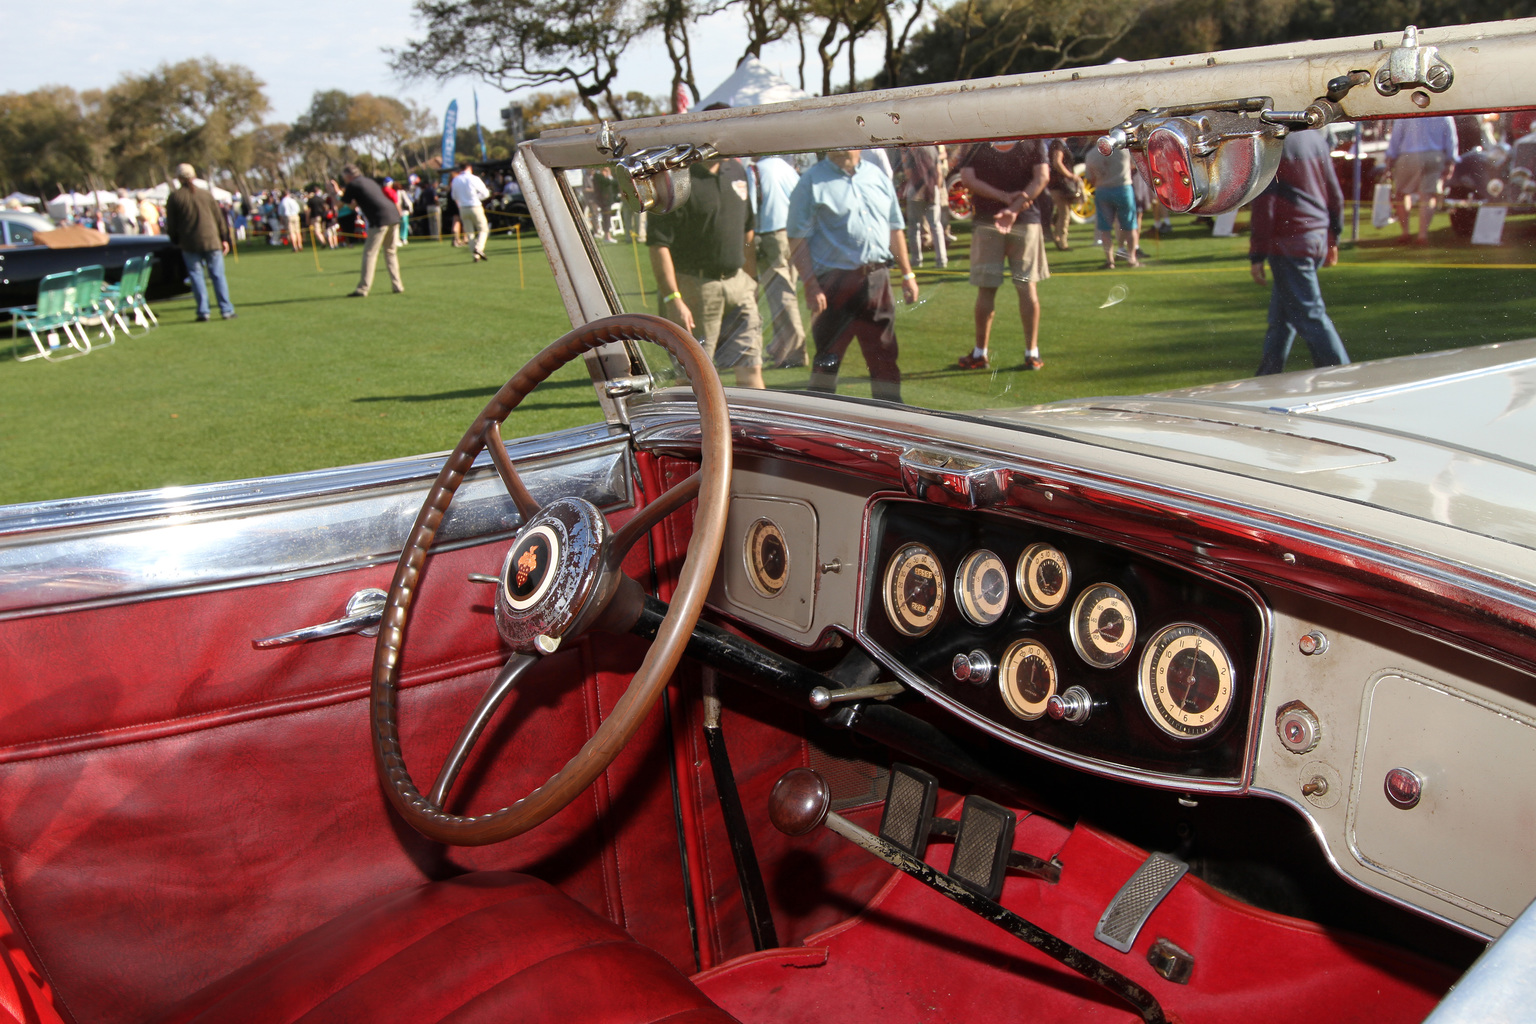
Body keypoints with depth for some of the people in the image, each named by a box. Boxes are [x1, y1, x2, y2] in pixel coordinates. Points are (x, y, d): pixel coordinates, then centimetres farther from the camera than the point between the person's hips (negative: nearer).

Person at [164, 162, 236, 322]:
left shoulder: (174, 198, -1)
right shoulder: (206, 194, 3)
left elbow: (171, 225, 1)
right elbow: (219, 218, 6)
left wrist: (176, 241, 15)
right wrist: (224, 239, 14)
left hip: (189, 243, -1)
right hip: (211, 240, 1)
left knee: (196, 275, 5)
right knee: (217, 275, 4)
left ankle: (203, 312, 1)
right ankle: (226, 310, 1)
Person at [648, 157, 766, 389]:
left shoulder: (737, 171, 10)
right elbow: (658, 244, -17)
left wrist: (752, 281, 19)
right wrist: (673, 299, -21)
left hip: (738, 283, 6)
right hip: (695, 286, -6)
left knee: (751, 369, 4)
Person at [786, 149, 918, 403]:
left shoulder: (878, 177, 13)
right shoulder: (812, 182, -2)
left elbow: (895, 229, 19)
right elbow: (797, 239, -7)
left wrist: (907, 274, 16)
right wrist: (810, 284, -14)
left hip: (877, 280, 5)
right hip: (834, 281, -4)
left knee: (885, 354, 9)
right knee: (828, 356, 2)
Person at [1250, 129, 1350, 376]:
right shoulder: (1314, 136, 11)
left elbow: (1264, 202, -15)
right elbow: (1334, 192, 14)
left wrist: (1257, 254, -12)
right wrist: (1333, 239, 23)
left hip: (1288, 243, -8)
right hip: (1317, 240, 8)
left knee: (1310, 316, -6)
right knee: (1281, 319, 17)